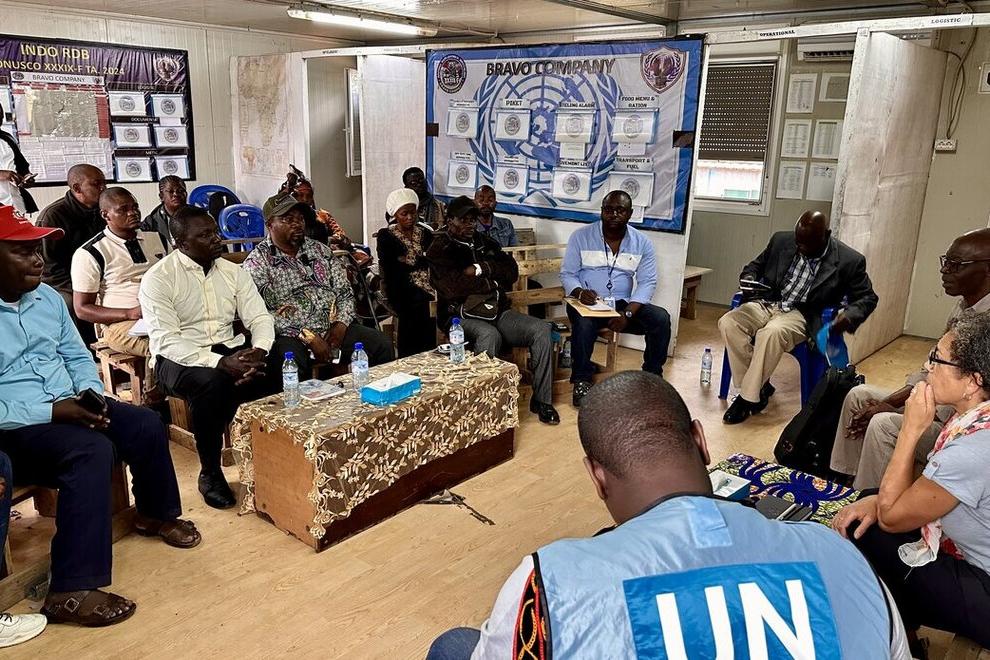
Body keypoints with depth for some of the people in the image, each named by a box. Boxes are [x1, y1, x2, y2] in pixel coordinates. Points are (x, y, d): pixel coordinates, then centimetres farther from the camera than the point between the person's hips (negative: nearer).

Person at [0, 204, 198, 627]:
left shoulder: (48, 298, 8)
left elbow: (78, 356, 15)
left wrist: (90, 395, -5)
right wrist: (51, 411, -24)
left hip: (66, 407, 8)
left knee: (145, 424, -5)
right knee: (92, 450, -31)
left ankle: (156, 513, 23)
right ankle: (71, 591, -29)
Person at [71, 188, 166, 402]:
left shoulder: (155, 238, 16)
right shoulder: (90, 253, 0)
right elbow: (82, 309, -1)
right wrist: (130, 313, -15)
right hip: (122, 323, -5)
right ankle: (153, 405, -17)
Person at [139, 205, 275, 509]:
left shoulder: (233, 271, 7)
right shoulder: (157, 278, -8)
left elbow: (260, 317, 3)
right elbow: (166, 341, -18)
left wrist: (258, 351, -21)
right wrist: (220, 363, -31)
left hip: (231, 350, 4)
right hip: (179, 359, -4)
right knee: (211, 382, -37)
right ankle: (210, 473, -15)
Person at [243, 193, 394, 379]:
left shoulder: (320, 250, 15)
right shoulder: (257, 262, -1)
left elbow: (345, 292, 15)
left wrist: (342, 324, -5)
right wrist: (308, 337, -17)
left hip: (334, 329, 5)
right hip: (291, 336, -4)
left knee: (382, 345, -15)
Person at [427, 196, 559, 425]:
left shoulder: (485, 243, 21)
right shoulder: (440, 249, 2)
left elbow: (512, 271, 9)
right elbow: (453, 287, -15)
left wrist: (481, 269, -6)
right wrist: (492, 282, -3)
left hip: (498, 311, 6)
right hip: (462, 315, -6)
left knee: (541, 329, -15)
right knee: (490, 335, -38)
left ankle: (541, 400, -9)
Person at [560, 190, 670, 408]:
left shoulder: (642, 243, 3)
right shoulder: (581, 236, -1)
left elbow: (647, 283, -2)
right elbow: (567, 274, 0)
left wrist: (628, 313, -18)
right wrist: (579, 292, -24)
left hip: (624, 303, 2)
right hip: (588, 302, -2)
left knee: (661, 318, -22)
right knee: (584, 321, -36)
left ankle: (653, 376, -1)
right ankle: (581, 380, -14)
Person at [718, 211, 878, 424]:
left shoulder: (849, 260, -6)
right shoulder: (781, 240, 4)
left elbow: (867, 297, 2)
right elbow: (757, 264, 18)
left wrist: (849, 315, -20)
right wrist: (749, 277, -7)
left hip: (802, 315, -4)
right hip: (767, 304, 4)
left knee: (772, 332, -37)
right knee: (728, 322, -24)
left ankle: (748, 397, -21)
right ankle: (760, 386, -11)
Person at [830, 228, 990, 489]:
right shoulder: (964, 306, 5)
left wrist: (896, 410, -18)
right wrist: (888, 402, 0)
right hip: (936, 400, 10)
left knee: (884, 425, -29)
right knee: (859, 395, 7)